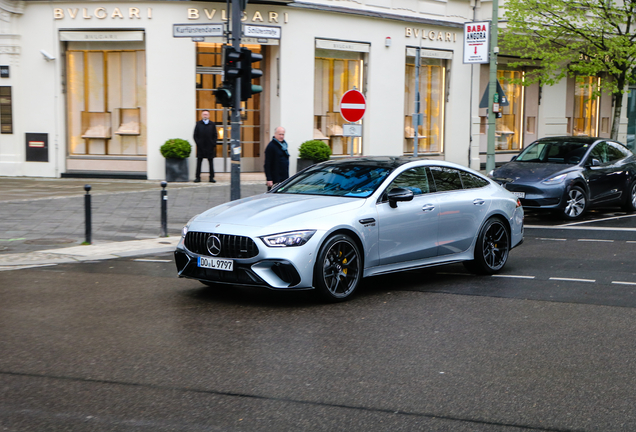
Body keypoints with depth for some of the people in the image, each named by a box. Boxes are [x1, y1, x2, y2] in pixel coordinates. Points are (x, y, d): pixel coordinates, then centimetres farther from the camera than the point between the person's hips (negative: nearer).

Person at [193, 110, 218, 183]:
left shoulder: (212, 124, 7)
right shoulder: (198, 124, 6)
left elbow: (215, 136, 6)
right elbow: (195, 135, 5)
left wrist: (213, 144, -5)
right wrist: (198, 143, -7)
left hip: (210, 147, 0)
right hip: (200, 147, 0)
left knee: (211, 162, 3)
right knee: (199, 162, 1)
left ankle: (211, 177, 8)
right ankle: (197, 177, 6)